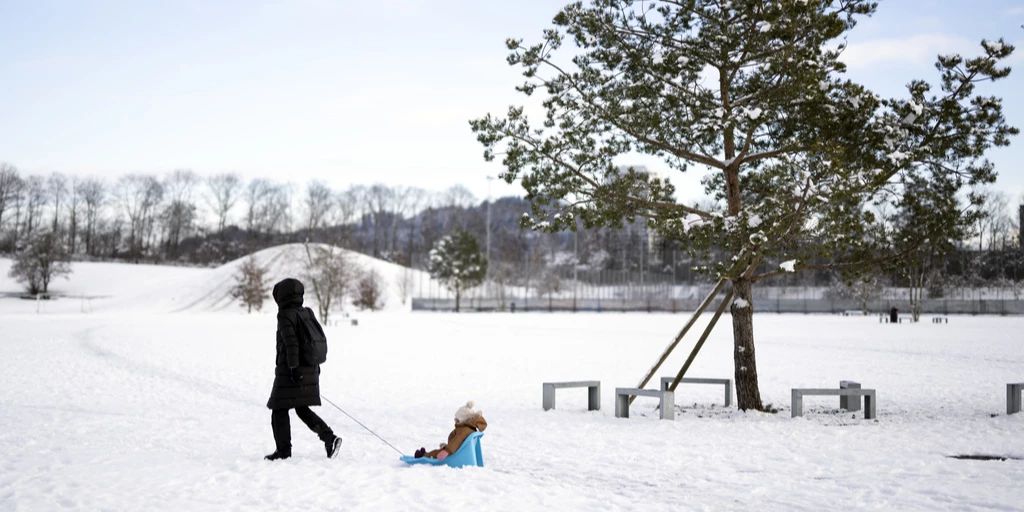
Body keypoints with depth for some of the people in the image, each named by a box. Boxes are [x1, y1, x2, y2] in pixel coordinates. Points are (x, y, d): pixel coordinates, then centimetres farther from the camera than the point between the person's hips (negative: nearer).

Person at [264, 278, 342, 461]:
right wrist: (315, 366, 28)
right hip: (311, 369, 8)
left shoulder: (285, 315, -12)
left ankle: (283, 449, 3)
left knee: (279, 410, 3)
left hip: (291, 372, -8)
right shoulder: (306, 313, 13)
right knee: (302, 409, 15)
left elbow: (291, 342, -20)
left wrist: (293, 367, -21)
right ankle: (329, 437, 2)